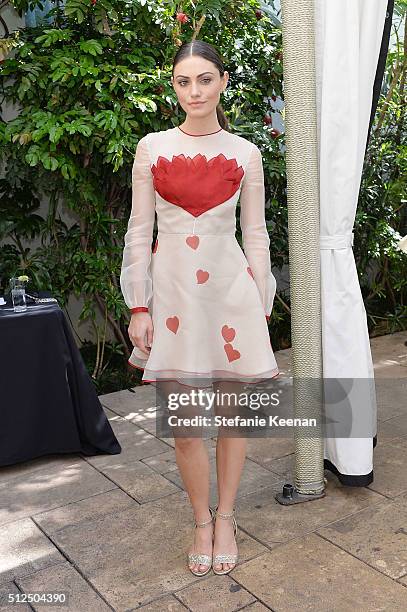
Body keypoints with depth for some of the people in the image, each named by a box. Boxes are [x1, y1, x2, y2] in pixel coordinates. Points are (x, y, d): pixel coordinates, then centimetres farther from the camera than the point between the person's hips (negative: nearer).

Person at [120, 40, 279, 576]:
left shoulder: (245, 154, 5)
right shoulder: (152, 148, 4)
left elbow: (256, 236, 6)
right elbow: (139, 231, 4)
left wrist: (261, 308, 2)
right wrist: (139, 305, -2)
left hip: (230, 287, 0)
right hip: (173, 290, 0)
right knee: (184, 424, 4)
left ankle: (225, 518, 29)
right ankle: (202, 521, 27)